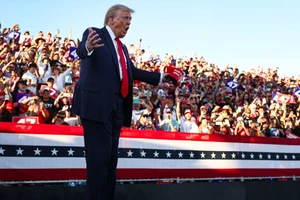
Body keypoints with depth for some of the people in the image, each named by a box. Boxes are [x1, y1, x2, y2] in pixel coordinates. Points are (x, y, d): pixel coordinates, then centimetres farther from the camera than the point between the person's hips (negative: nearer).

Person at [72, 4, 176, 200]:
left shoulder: (122, 47, 22)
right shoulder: (94, 34, -1)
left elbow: (134, 72, 29)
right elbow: (81, 50, -22)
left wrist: (160, 77, 28)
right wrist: (88, 47, -46)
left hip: (116, 107, 8)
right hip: (96, 104, -8)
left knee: (111, 156, 11)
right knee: (99, 155, -9)